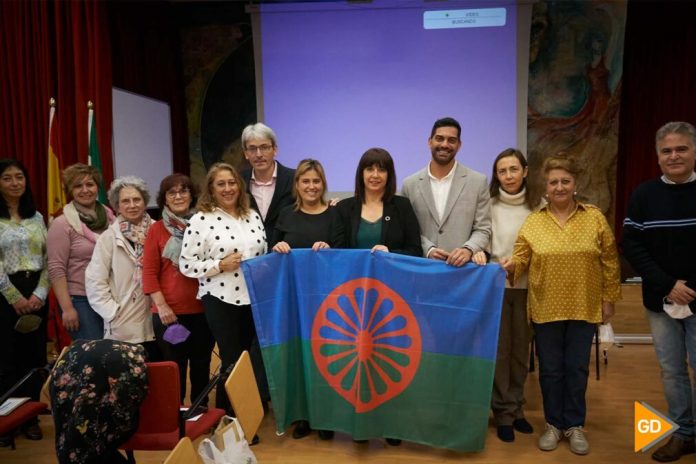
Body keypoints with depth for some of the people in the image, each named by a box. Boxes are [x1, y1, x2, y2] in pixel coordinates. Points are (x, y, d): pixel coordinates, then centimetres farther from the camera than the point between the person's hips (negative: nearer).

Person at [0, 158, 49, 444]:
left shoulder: (36, 217, 11)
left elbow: (48, 259, 6)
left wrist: (39, 294, -6)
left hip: (36, 294, 4)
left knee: (35, 357, 7)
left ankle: (30, 418, 20)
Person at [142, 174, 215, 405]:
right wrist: (161, 305, -10)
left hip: (203, 309, 2)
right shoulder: (157, 229, 1)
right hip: (170, 312, -2)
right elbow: (149, 272, -1)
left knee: (202, 365, 13)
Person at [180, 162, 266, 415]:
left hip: (253, 298, 5)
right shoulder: (200, 220, -7)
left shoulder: (253, 216, 9)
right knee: (232, 361, 3)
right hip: (220, 300, -5)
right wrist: (220, 265, -17)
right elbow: (186, 264, -8)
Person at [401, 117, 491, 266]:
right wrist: (428, 249, -9)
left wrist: (469, 250, -16)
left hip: (462, 267, -1)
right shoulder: (410, 184, 4)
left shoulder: (478, 181, 2)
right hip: (423, 266, 1)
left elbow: (482, 229, 1)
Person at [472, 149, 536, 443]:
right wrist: (477, 252, -25)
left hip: (526, 286, 2)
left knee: (521, 348, 11)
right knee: (499, 349, 4)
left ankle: (516, 407, 28)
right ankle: (503, 411, 19)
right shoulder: (488, 204, -4)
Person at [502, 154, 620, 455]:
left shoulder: (594, 218, -1)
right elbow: (521, 259, -2)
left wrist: (609, 299, 2)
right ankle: (553, 423, 27)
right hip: (546, 309, 0)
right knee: (550, 369, 10)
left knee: (577, 368, 10)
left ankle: (575, 425, 27)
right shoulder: (532, 222, -1)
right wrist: (510, 264, -24)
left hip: (584, 308, 0)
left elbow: (609, 261, 2)